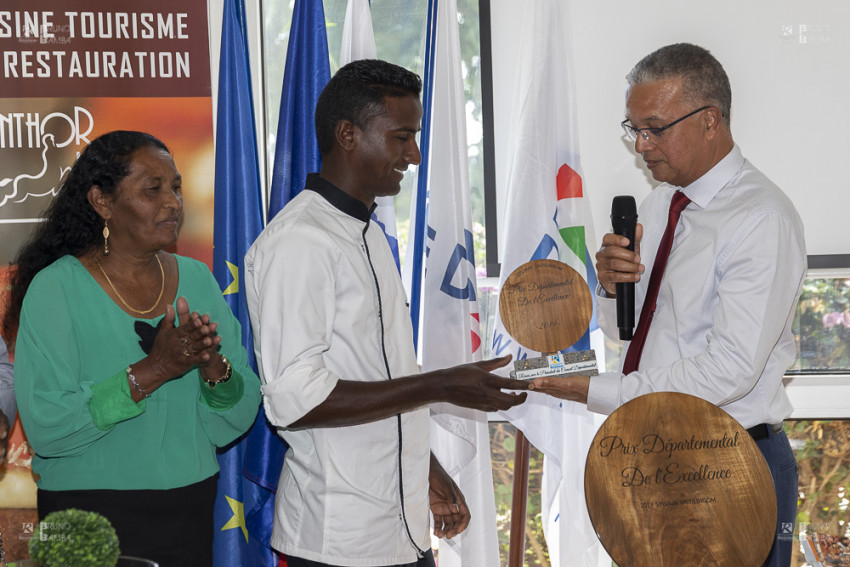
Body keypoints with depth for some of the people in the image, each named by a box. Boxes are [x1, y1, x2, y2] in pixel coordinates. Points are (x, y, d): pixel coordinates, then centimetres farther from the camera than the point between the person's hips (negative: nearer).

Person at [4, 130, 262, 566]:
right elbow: (46, 426, -19)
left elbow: (236, 423, 3)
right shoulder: (56, 289, -10)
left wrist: (214, 367, -17)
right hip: (90, 517, -4)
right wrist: (152, 371, -24)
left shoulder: (197, 280, 4)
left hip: (190, 511, 5)